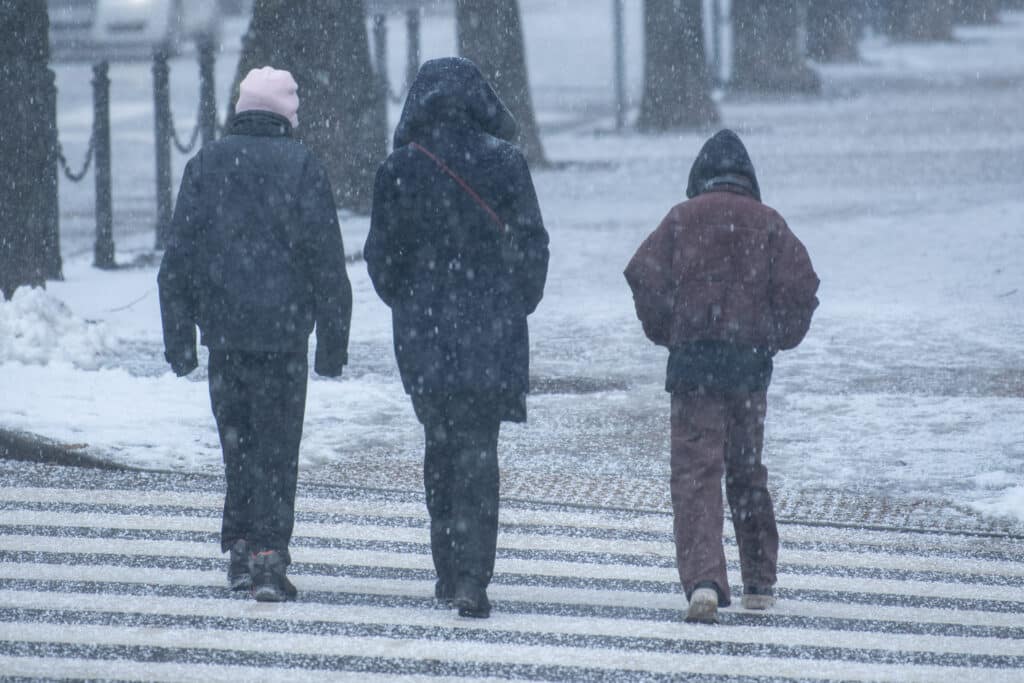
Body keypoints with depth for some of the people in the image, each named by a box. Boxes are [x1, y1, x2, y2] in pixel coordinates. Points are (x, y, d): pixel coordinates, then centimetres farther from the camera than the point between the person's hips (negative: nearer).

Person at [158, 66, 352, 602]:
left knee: (237, 441, 15)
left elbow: (178, 259, 6)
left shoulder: (206, 165, 6)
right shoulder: (301, 167, -3)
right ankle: (268, 555, -8)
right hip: (283, 331, -3)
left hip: (223, 331, 3)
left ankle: (239, 547, 14)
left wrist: (178, 338, 10)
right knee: (277, 446, 0)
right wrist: (333, 340, 0)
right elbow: (327, 260, -5)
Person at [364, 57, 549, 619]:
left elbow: (382, 256, 1)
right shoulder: (503, 162, -6)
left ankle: (448, 572, 19)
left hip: (423, 334, 1)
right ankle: (472, 579, -10)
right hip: (492, 334, -1)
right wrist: (517, 307, 13)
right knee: (478, 449, 0)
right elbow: (531, 244, -2)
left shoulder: (399, 169, -4)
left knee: (439, 443, 15)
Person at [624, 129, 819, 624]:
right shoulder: (768, 224, 3)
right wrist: (780, 338, 13)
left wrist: (665, 333, 10)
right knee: (747, 471, 17)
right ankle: (759, 583, 24)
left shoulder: (682, 219, 0)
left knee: (696, 471, -6)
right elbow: (800, 286, -3)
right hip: (751, 361, 2)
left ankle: (703, 580, -24)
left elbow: (645, 277, -5)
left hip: (692, 360, -2)